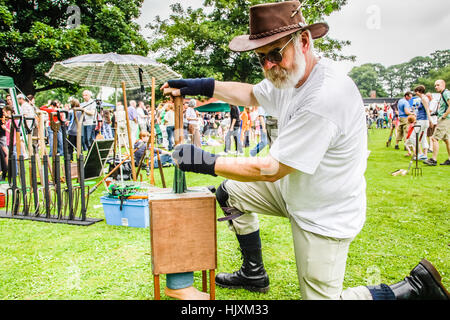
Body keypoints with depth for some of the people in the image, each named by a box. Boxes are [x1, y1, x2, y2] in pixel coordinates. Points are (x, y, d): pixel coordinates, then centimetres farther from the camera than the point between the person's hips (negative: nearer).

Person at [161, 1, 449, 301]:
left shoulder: (324, 98, -34)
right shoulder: (292, 73, -6)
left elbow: (271, 170, -29)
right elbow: (251, 95, 14)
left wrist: (208, 162, -22)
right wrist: (203, 86, 0)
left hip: (324, 217, -9)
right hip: (293, 188, 9)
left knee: (321, 297, 0)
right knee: (230, 192, 13)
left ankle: (416, 286, 15)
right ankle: (254, 275, 30)